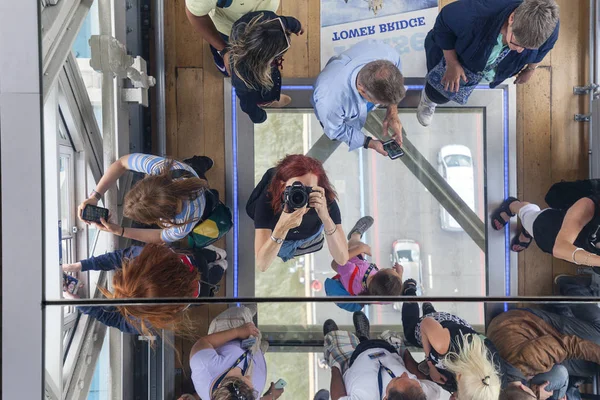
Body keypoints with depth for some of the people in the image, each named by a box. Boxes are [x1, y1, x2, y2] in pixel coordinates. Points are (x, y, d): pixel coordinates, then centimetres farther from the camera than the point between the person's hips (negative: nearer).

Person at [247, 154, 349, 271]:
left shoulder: (327, 200, -37)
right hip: (273, 243, -1)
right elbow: (261, 265, -44)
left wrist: (326, 218, -55)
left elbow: (342, 259, -41)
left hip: (310, 242, 1)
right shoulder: (267, 200, -40)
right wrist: (281, 227, -60)